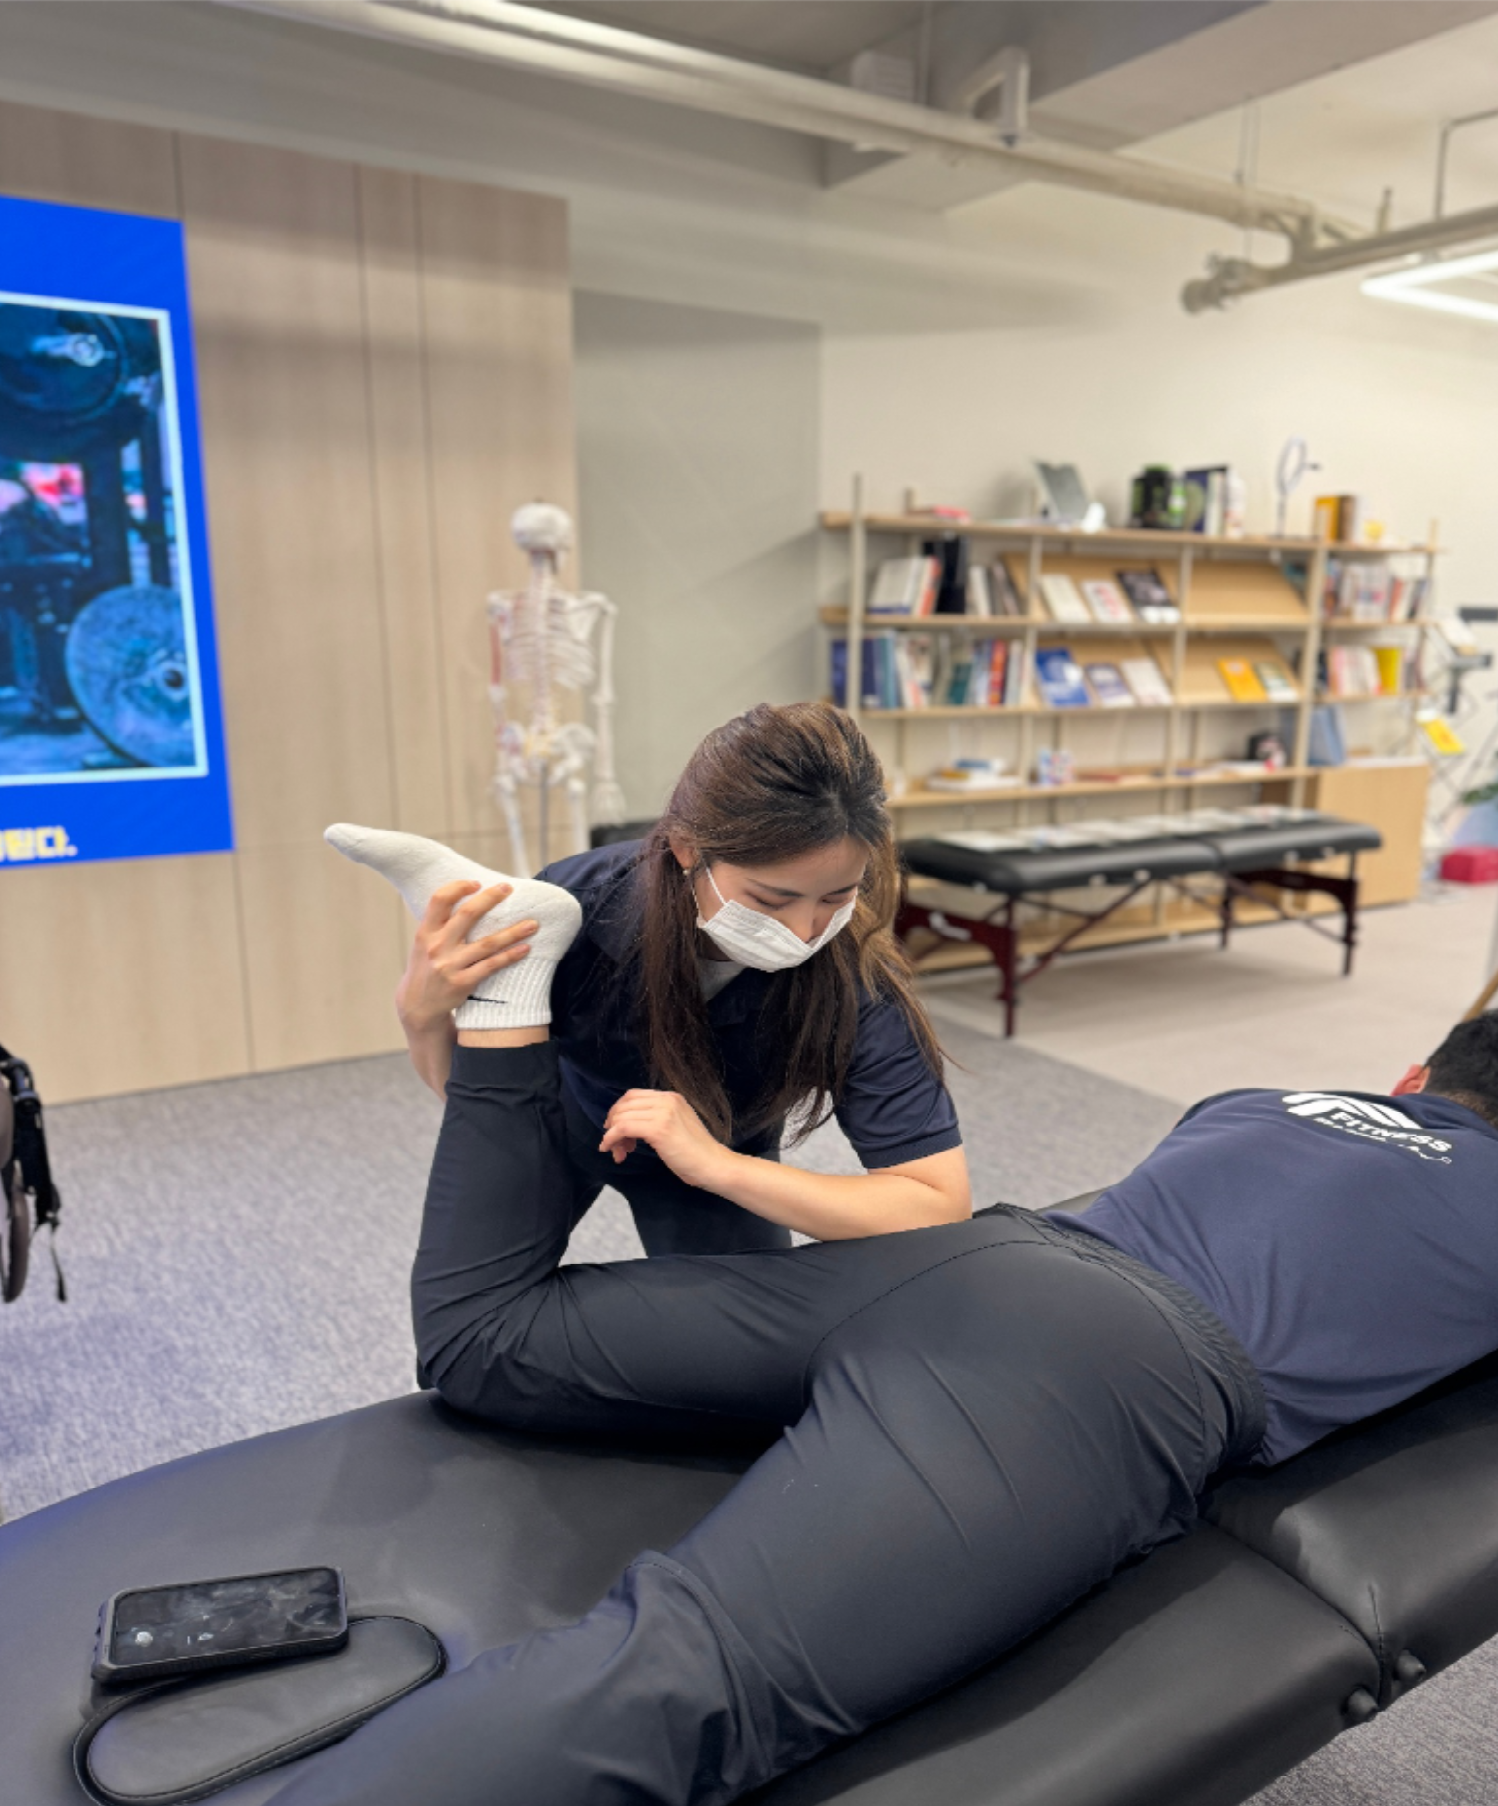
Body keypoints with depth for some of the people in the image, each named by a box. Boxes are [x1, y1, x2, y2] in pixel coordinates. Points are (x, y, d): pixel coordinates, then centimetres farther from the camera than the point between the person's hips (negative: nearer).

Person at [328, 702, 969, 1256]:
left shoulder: (855, 982, -40)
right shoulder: (571, 905, -38)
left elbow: (942, 1204, -43)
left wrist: (719, 1163, -51)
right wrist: (423, 1016, -45)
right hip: (561, 1119, 1)